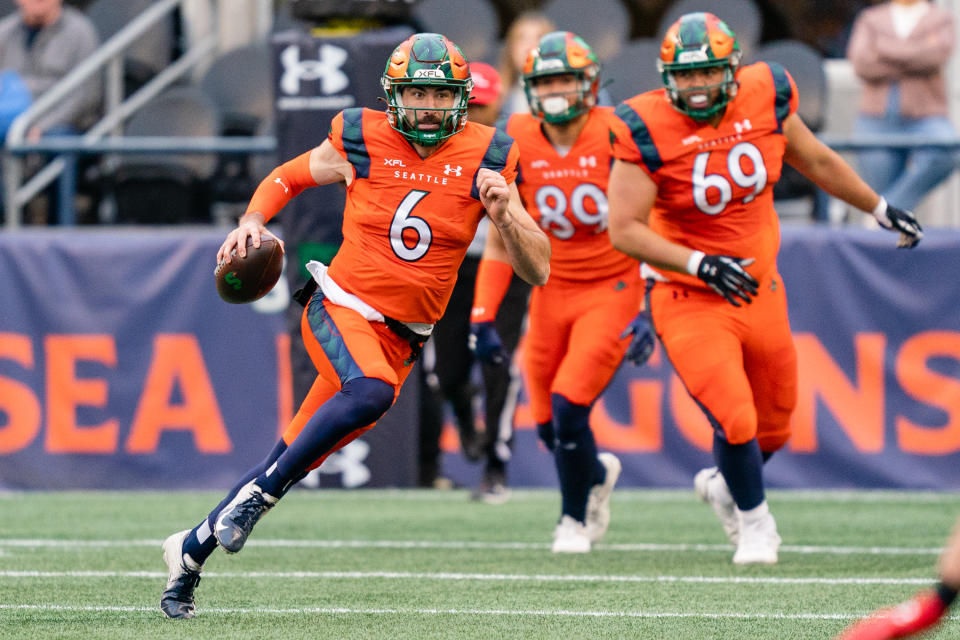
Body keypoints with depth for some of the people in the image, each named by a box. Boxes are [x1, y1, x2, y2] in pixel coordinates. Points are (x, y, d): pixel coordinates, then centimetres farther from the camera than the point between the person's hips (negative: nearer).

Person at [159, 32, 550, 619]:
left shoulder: (484, 159, -3)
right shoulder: (362, 143, -6)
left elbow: (537, 270, -4)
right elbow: (286, 178, 14)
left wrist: (504, 213, -22)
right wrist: (253, 220, -7)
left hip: (401, 338, 3)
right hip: (342, 306, -3)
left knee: (294, 459, 3)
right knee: (373, 391, -35)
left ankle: (193, 549, 18)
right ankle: (259, 496, -21)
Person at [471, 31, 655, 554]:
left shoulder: (618, 138, -14)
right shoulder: (516, 145, -3)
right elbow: (500, 242, 6)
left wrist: (651, 312, -18)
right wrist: (483, 317, 0)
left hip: (612, 289, -4)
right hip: (552, 291, 4)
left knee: (569, 406, -17)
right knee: (548, 424, 4)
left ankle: (574, 516, 9)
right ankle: (599, 473, 38)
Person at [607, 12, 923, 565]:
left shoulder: (765, 98, -5)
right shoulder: (648, 131, -18)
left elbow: (816, 161, 13)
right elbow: (626, 230, -18)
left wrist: (882, 210, 23)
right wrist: (699, 264, -28)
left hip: (761, 291, 5)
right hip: (689, 301, -5)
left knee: (774, 426, 15)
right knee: (735, 421, -14)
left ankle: (722, 484, 48)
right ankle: (754, 520, 15)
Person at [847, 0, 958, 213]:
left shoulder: (941, 20, 11)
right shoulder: (870, 19, 15)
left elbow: (936, 55, -12)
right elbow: (862, 65, -4)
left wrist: (885, 49, -7)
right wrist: (916, 60, -6)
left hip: (926, 122, -2)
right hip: (876, 122, 2)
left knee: (943, 156, -33)